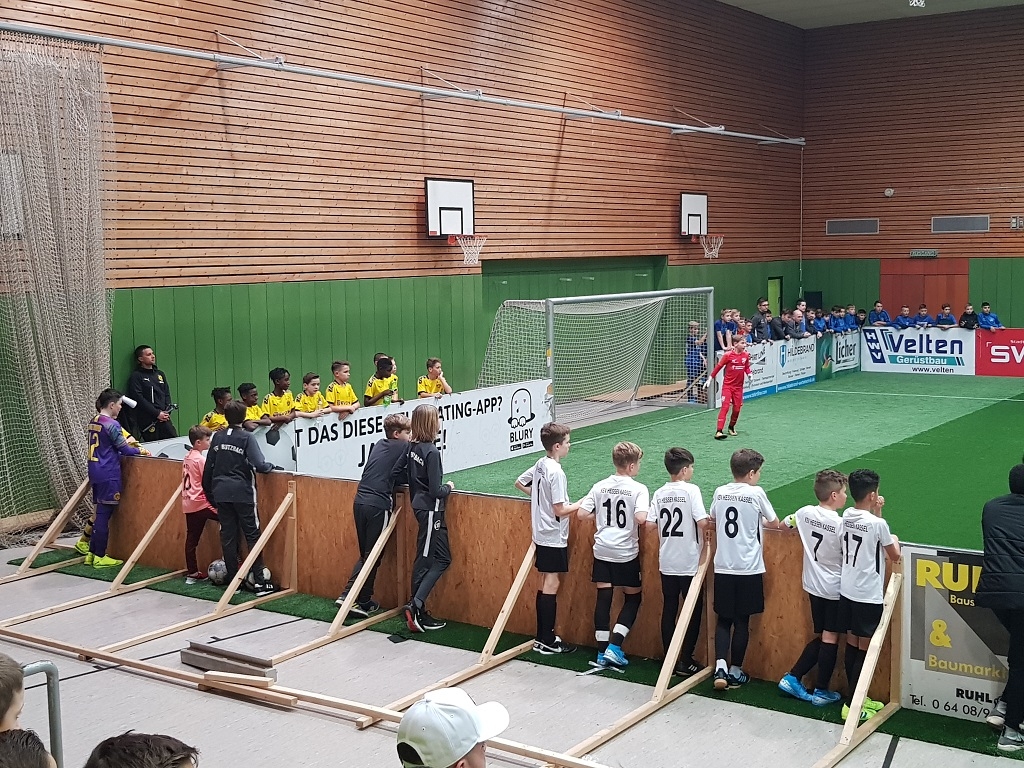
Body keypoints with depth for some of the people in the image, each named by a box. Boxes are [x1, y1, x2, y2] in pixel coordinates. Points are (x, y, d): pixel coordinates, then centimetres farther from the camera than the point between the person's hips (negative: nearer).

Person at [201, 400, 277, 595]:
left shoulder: (217, 437, 6)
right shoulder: (247, 437, -8)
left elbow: (208, 467, 11)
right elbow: (259, 465, -17)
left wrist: (209, 493, 21)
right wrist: (270, 466, 5)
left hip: (221, 493, 5)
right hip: (242, 492, -5)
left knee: (228, 536, 10)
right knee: (253, 535, 0)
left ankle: (233, 579, 14)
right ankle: (259, 581, -3)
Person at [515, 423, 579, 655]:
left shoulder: (540, 465, 5)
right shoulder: (556, 472, -20)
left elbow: (519, 483, 21)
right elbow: (560, 510, -21)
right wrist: (581, 504, -9)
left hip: (541, 534, 9)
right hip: (554, 537, -9)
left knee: (545, 583, 14)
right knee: (552, 584, -3)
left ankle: (542, 637, 20)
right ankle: (548, 642, 2)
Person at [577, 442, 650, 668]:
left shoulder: (600, 487, 2)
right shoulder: (638, 489, -10)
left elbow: (582, 513, 0)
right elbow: (641, 518, -24)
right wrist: (651, 511, -3)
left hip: (602, 550, 4)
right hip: (627, 553, -4)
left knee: (603, 597, 9)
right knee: (633, 598, 12)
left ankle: (602, 652, 11)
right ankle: (614, 647, 1)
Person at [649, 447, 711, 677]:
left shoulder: (660, 493, 2)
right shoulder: (691, 490, -12)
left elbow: (650, 523, -3)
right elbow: (702, 523, -21)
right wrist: (712, 524, -1)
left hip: (666, 563, 5)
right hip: (689, 563, -5)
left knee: (669, 610, 12)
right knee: (694, 611, 8)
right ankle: (685, 662, 10)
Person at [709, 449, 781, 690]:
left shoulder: (720, 492, 3)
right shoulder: (756, 493, -8)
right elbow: (774, 523, 3)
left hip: (723, 567, 3)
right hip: (748, 568, -3)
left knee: (723, 619, 10)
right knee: (742, 621, 7)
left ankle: (720, 666, -4)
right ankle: (735, 672, 13)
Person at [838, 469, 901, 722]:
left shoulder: (846, 517, 2)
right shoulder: (878, 524, -18)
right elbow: (894, 556, -4)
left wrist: (876, 512, 10)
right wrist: (895, 539, 15)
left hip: (847, 591, 7)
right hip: (869, 596, -7)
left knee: (852, 645, 15)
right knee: (864, 650, 2)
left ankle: (857, 697, 26)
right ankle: (852, 705, 6)